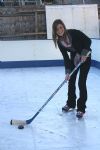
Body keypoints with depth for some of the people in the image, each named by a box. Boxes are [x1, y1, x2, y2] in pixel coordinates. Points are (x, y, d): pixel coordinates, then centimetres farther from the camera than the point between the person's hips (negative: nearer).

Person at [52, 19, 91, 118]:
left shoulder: (74, 33, -26)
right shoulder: (59, 42, -11)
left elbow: (88, 41, -19)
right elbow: (65, 57, -11)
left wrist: (84, 53, -30)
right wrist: (67, 71, -18)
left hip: (85, 57, -5)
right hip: (74, 59, 5)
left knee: (81, 82, -10)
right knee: (71, 81, 8)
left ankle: (81, 108, -4)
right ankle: (71, 103, 28)